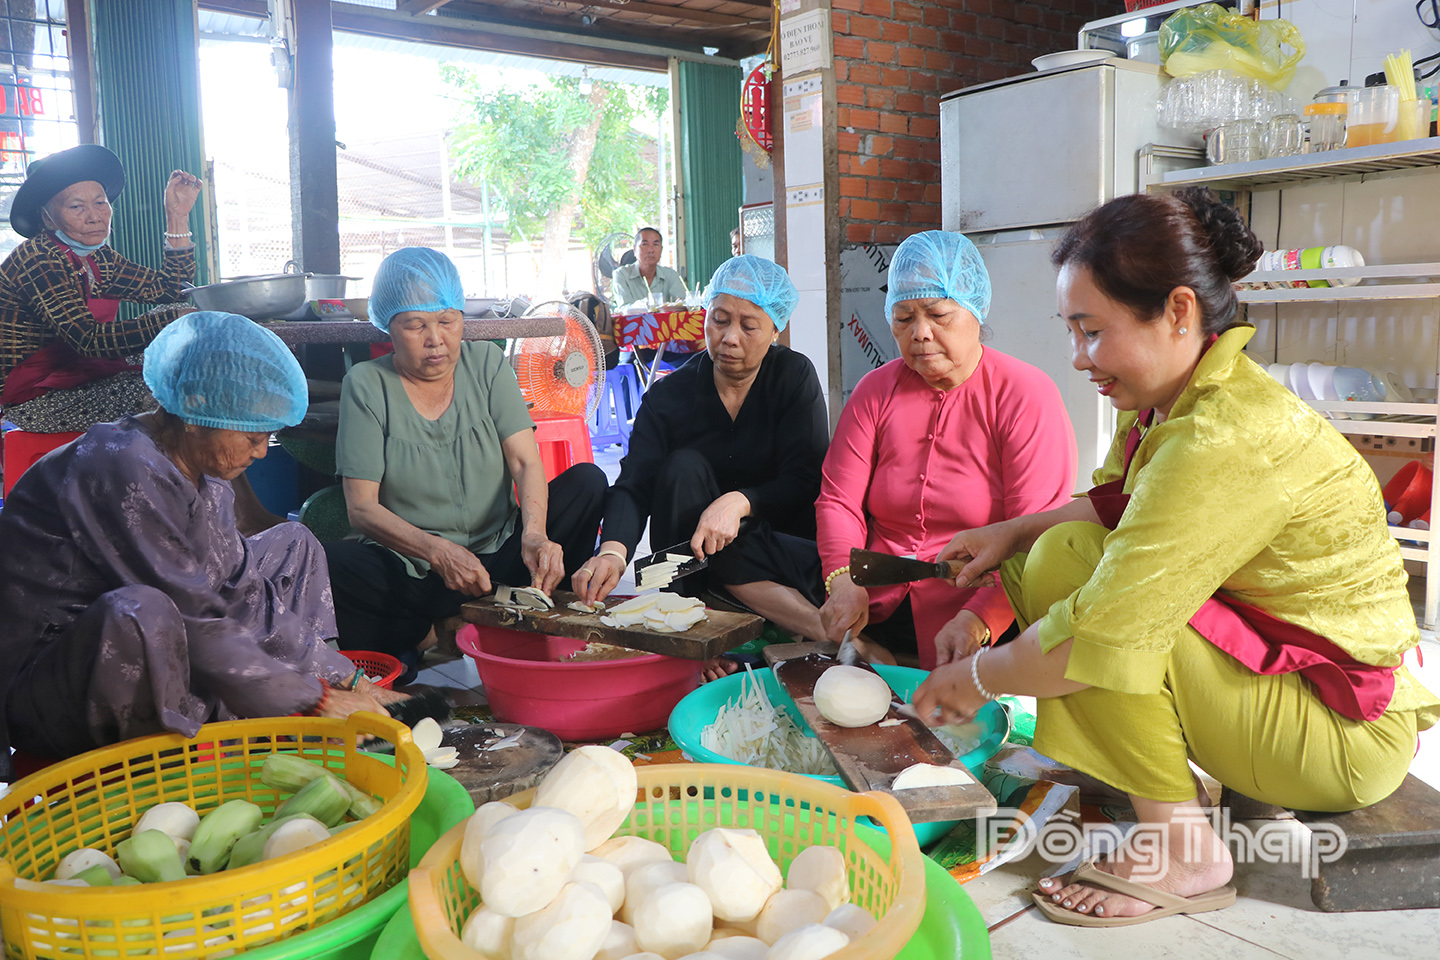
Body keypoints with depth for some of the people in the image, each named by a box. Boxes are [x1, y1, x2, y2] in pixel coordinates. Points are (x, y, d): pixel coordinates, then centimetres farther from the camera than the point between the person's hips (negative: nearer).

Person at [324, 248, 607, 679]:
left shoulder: (486, 363, 4)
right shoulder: (366, 385, -3)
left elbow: (526, 462, -7)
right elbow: (362, 508, -9)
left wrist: (534, 534, -28)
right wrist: (436, 551, -27)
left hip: (498, 557, 3)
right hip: (411, 570, -2)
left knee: (586, 481, -18)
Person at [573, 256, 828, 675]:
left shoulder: (794, 376, -4)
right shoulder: (668, 396, -3)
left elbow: (806, 479, -13)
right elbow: (633, 486, -17)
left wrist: (739, 502, -32)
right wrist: (613, 550, -39)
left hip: (781, 543, -2)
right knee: (682, 467, -27)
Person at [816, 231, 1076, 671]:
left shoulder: (1026, 395, -4)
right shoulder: (875, 391, 9)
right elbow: (838, 499, 4)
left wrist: (977, 619, -26)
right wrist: (844, 582, -15)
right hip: (876, 608, 4)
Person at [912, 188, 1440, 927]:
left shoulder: (1223, 441, -30)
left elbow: (1099, 639, -32)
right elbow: (1116, 511, 13)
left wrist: (978, 678, -16)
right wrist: (1015, 531, -4)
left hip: (1343, 735, -9)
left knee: (1071, 560, -25)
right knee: (1046, 553, 4)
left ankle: (1180, 850, -12)